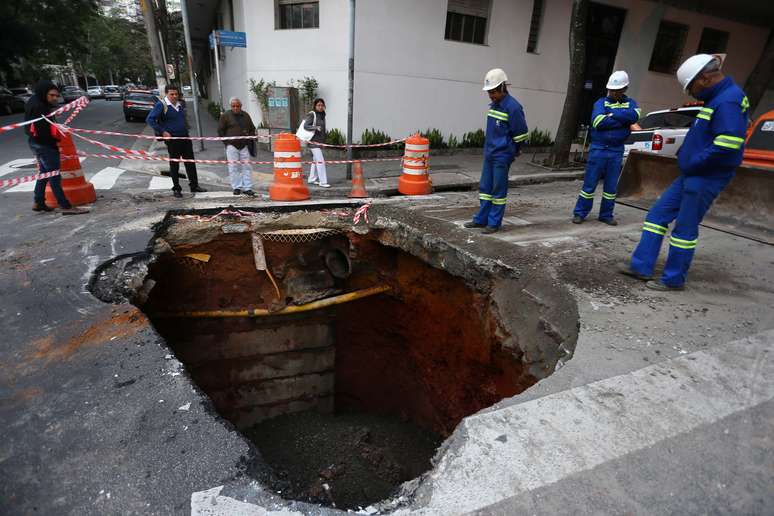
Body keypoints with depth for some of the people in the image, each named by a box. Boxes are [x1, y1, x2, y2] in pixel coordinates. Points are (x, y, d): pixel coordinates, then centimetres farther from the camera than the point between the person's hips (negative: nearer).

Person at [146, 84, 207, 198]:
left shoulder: (180, 105, 12)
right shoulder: (161, 105, -8)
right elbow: (149, 119, -12)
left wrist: (186, 129, 15)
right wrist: (162, 132, -16)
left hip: (185, 137, 6)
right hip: (172, 139, -6)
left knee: (190, 162, 7)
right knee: (174, 164, 3)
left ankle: (194, 185, 17)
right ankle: (176, 189, 12)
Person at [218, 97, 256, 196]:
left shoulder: (245, 115, 13)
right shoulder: (225, 116, 2)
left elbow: (252, 128, 22)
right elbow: (220, 130, 4)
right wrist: (226, 142, -2)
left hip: (244, 146, 3)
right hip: (232, 145, -3)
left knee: (246, 166, 1)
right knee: (234, 167, -3)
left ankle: (247, 188, 5)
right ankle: (237, 187, 5)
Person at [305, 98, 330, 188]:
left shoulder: (322, 115, 12)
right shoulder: (312, 114, -9)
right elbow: (306, 126, -15)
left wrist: (323, 139, 16)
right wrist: (315, 128, -30)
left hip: (320, 141, 8)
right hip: (314, 141, -8)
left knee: (315, 160, 15)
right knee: (320, 161, -13)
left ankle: (312, 179, 26)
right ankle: (323, 182, -12)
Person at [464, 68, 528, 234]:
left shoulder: (513, 107, -14)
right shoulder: (493, 105, 11)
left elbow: (521, 134, -10)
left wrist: (512, 152, 1)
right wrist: (489, 148, 18)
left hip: (502, 157, -8)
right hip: (489, 154, 8)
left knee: (498, 190, 0)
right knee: (485, 187, 12)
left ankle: (494, 223, 8)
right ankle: (481, 219, 22)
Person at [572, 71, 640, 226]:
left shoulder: (630, 103, 11)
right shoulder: (601, 102, 2)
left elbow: (635, 116, -12)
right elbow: (598, 122, -17)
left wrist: (613, 114, -14)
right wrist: (622, 120, -12)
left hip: (617, 151, 3)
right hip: (598, 149, -3)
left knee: (611, 186, 7)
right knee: (589, 183, -2)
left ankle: (606, 215, 17)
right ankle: (579, 213, 6)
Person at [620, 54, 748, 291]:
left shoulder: (729, 100, -16)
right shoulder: (716, 98, 15)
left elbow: (728, 144, -25)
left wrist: (693, 163, -16)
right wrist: (685, 155, 11)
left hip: (706, 179, -10)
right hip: (691, 175, 10)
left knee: (685, 229, -2)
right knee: (658, 215, 8)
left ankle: (674, 280, 11)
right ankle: (641, 266, 12)